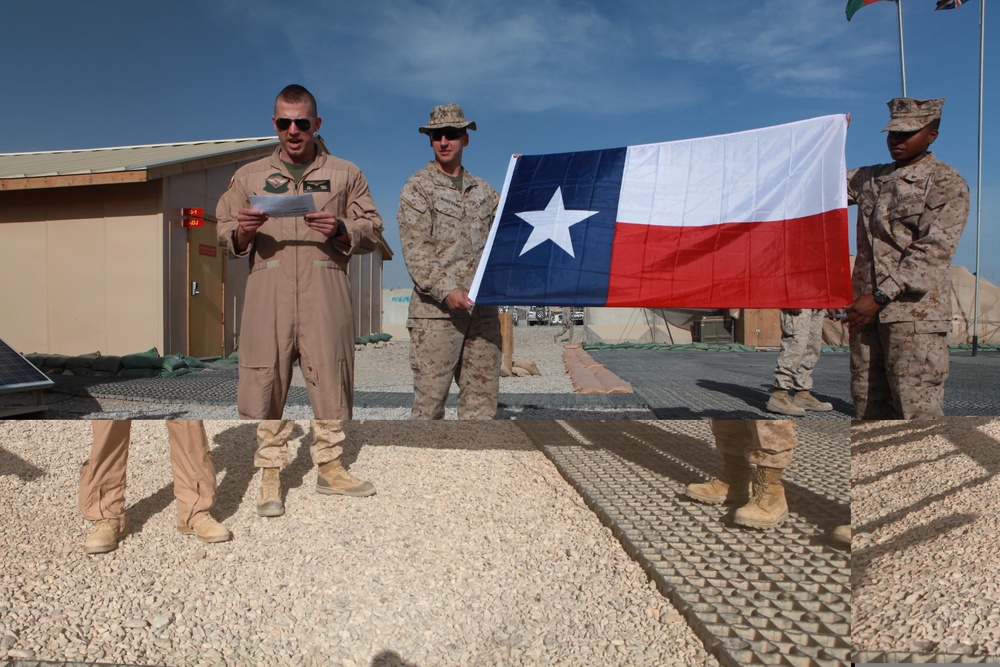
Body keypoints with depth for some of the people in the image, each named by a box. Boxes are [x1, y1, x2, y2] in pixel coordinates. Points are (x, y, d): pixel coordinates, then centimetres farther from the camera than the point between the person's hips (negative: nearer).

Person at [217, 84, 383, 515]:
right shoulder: (249, 176, 21)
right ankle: (270, 475, 10)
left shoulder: (345, 175, 16)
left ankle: (330, 467, 15)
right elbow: (225, 238, 20)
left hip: (325, 287, -1)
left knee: (330, 376, 0)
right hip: (268, 288, 1)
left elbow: (373, 230, 11)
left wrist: (340, 229, -8)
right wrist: (242, 231, -3)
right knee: (265, 378, -2)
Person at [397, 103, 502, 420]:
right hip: (436, 310, -4)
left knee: (482, 396, 6)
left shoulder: (483, 189, 19)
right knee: (429, 397, -2)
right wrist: (446, 290, -19)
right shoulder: (417, 188, 4)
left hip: (483, 309, 5)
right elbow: (415, 249, -7)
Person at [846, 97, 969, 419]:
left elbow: (934, 250, -11)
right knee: (867, 405, 9)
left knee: (918, 409, -8)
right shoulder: (870, 178, 18)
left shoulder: (947, 183, 0)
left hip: (914, 312, -6)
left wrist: (881, 296, -17)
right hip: (867, 310, 6)